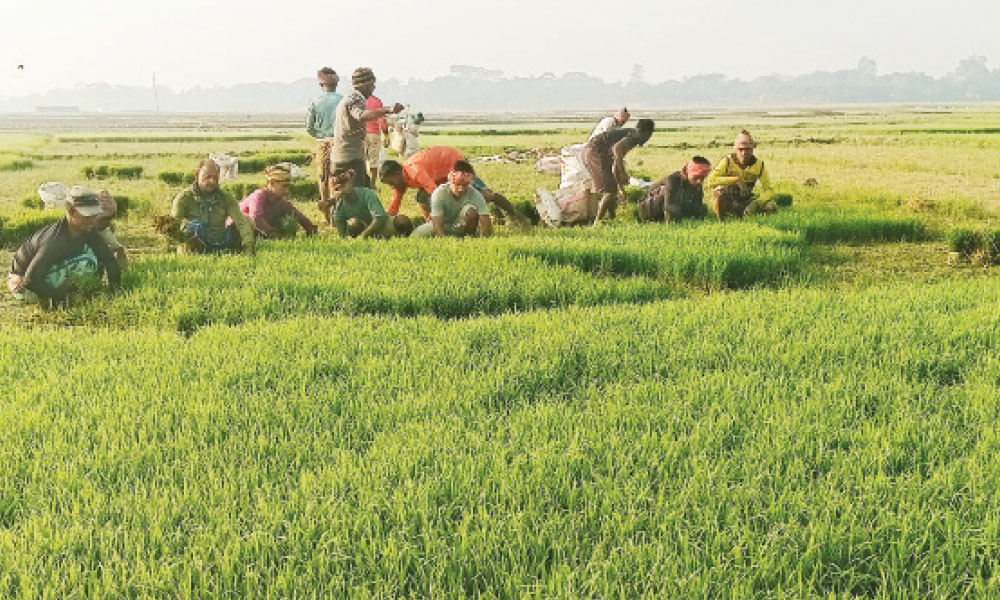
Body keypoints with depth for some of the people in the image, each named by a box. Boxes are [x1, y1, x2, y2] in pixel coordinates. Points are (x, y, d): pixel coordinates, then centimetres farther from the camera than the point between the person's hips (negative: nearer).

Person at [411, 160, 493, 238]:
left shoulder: (475, 195, -23)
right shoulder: (439, 193, -25)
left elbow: (486, 223, -29)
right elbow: (437, 224, -31)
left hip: (461, 228, -1)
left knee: (471, 210, -31)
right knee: (418, 234, -23)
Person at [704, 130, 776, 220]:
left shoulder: (759, 165, -6)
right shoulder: (727, 162, -14)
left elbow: (768, 190, -6)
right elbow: (709, 181, -28)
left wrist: (756, 203, -27)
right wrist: (736, 179, -31)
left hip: (745, 201, 3)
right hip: (727, 202, -3)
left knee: (771, 207, -20)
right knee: (720, 189, -35)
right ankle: (721, 219, -15)